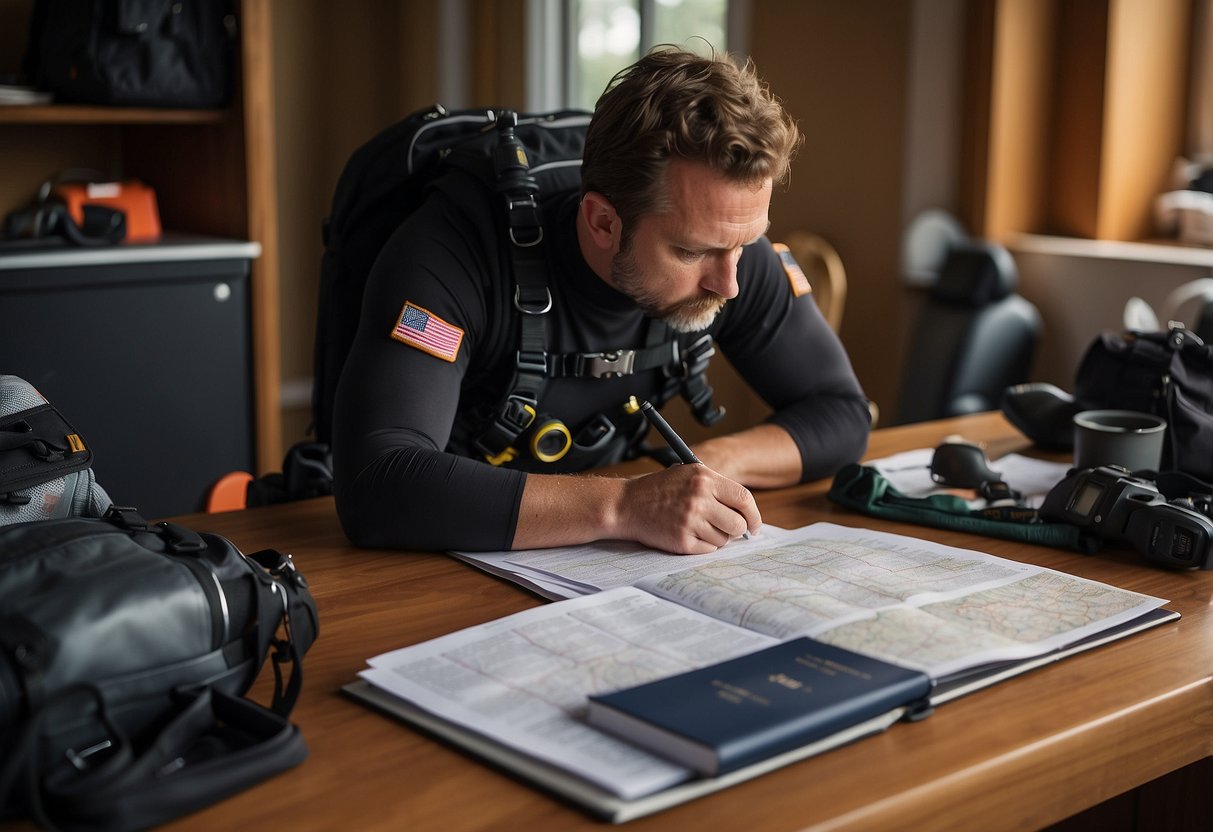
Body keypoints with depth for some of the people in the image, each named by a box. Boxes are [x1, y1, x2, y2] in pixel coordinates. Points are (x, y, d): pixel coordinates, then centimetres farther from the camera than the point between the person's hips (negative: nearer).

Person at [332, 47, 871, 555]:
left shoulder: (729, 232, -13)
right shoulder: (463, 243, -28)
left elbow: (841, 410, -3)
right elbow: (375, 486, -37)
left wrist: (715, 463, -21)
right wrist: (624, 504, -40)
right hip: (437, 569, -3)